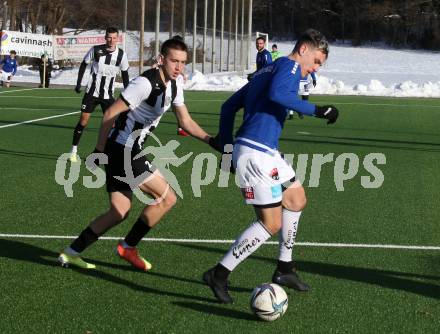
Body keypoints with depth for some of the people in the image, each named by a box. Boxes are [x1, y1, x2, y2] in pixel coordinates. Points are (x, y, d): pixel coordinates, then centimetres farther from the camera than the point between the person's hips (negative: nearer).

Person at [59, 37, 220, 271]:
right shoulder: (146, 83, -19)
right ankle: (127, 247, 6)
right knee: (167, 198, -7)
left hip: (131, 152, 10)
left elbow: (186, 122, 16)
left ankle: (71, 253, 18)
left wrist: (211, 141, 2)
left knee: (119, 212, 12)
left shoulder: (173, 86, 9)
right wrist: (100, 150, -14)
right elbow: (110, 114, -17)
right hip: (122, 150, -10)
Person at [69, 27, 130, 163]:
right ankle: (73, 151, 8)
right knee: (83, 121, -3)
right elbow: (84, 64, 5)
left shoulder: (121, 54, -6)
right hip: (92, 92, -1)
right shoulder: (95, 50, -10)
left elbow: (124, 74, 7)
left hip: (108, 95, 1)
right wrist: (78, 83, 2)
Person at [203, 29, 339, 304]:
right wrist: (318, 111, -22)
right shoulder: (290, 65, -4)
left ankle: (284, 268, 28)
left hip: (267, 152, 11)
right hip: (256, 154, -11)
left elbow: (229, 107, 23)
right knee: (271, 223, -7)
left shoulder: (267, 71, 23)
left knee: (297, 199, 21)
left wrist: (226, 147, 23)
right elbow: (277, 94, -27)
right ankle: (219, 275, 0)